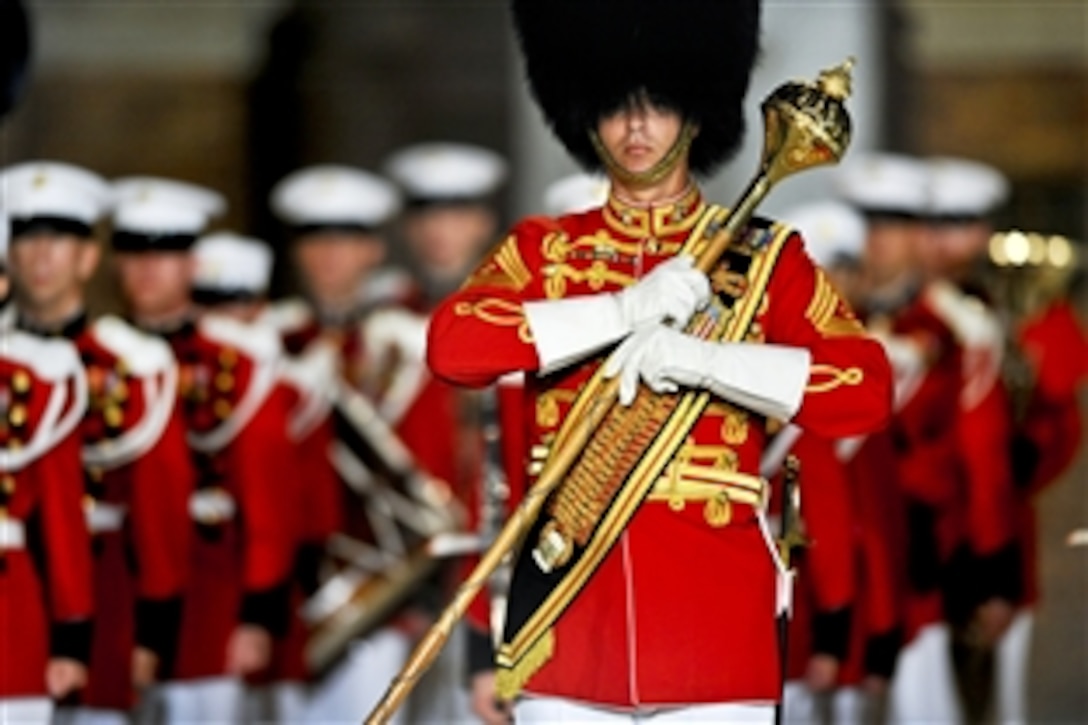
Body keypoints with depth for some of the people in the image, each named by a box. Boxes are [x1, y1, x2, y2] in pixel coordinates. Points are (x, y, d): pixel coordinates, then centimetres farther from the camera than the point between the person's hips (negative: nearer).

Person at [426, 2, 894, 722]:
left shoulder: (762, 257, 8)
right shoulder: (543, 250, 12)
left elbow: (866, 387, -5)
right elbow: (452, 343, -7)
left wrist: (700, 357, -19)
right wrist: (625, 310, -14)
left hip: (715, 609, -1)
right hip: (569, 603, 1)